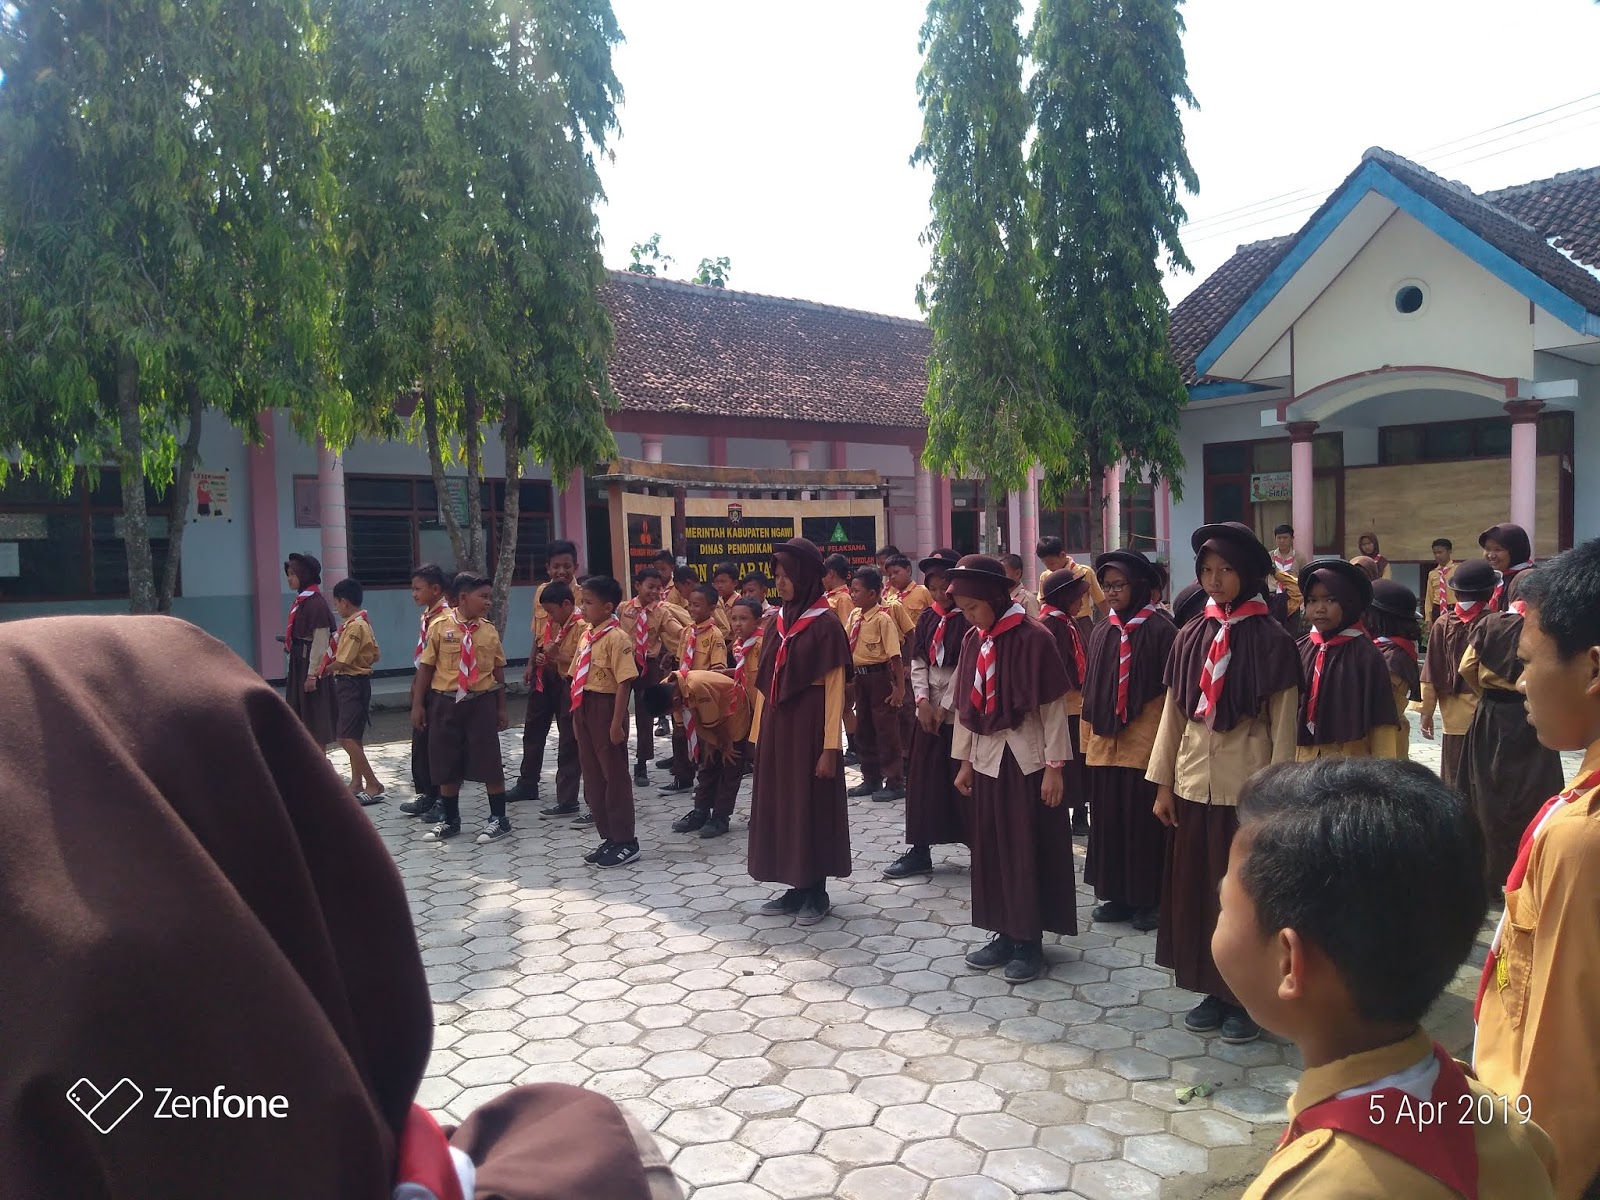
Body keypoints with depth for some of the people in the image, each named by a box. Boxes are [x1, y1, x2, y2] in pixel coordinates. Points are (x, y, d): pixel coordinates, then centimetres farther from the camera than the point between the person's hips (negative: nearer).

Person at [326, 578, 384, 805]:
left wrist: (324, 670, -2)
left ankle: (373, 785, -9)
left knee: (347, 738, -11)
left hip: (352, 684, -10)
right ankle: (357, 783, 20)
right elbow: (374, 654, 18)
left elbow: (342, 662, -18)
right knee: (352, 737, 13)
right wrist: (360, 661, 10)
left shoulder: (354, 626, -17)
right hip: (353, 682, 10)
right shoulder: (362, 622, 13)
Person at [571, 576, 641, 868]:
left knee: (614, 775, 1)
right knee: (592, 774, 14)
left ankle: (625, 842, 12)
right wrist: (577, 713, 14)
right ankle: (608, 837, 26)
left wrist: (617, 723, -21)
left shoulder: (616, 637, -16)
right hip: (584, 708, 9)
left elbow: (624, 682, -20)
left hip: (606, 707, -9)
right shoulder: (586, 635, 11)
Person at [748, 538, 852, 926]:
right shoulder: (777, 622, 8)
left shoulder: (825, 625, -10)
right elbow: (766, 683, 11)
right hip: (777, 727, 7)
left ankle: (816, 893, 16)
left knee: (811, 806, 3)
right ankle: (797, 888, 23)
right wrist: (758, 733, 10)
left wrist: (830, 748, -15)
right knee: (781, 804, 10)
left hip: (809, 727, -6)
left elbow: (835, 690, -12)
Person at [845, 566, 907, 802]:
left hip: (879, 676, -8)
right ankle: (871, 779, 30)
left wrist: (900, 687, -20)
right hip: (860, 676, 8)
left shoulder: (882, 618, -17)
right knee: (863, 730, 16)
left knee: (886, 730, 0)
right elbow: (848, 647, 11)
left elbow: (895, 655, -19)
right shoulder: (854, 617, 5)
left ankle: (895, 783, 10)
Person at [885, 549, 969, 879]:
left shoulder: (969, 618, -9)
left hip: (960, 711, -6)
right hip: (929, 710, 6)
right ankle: (920, 851, 16)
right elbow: (918, 662, 7)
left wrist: (945, 707, -13)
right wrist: (923, 701, -6)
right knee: (923, 781, 8)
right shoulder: (927, 617, 10)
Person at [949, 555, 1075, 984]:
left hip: (1027, 760, -6)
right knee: (991, 848, 9)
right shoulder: (972, 641, 4)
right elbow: (965, 704, 9)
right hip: (988, 759, 6)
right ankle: (1006, 933, 21)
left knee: (1029, 850, 2)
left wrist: (1054, 765, -13)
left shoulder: (1034, 637, -14)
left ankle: (1030, 940, 13)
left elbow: (1053, 705, -12)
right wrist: (964, 760, 11)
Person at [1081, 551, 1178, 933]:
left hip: (1144, 744, -5)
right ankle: (1115, 894, 21)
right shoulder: (1101, 632, 9)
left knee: (1143, 823, 2)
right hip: (1104, 744, 5)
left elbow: (1172, 690, -8)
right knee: (1107, 821, 9)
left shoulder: (1160, 630, -7)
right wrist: (1088, 739, 11)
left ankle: (1148, 899, 15)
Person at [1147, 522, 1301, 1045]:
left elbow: (1284, 724, -7)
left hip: (1247, 785, -4)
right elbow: (1173, 710, 7)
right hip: (1193, 781, 5)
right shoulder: (1192, 635, 4)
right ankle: (1214, 991, 25)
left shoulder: (1271, 640, -8)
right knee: (1195, 888, 10)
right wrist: (1162, 782, 6)